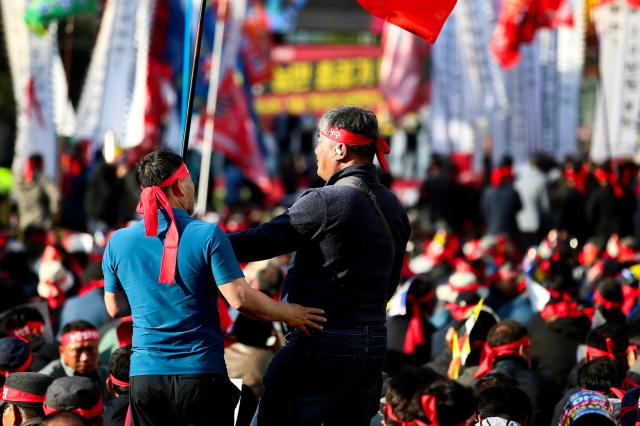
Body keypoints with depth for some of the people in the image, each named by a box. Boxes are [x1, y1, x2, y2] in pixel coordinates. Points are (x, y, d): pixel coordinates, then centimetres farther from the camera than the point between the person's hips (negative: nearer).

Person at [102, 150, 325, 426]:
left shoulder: (118, 242, 3)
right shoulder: (207, 235, -9)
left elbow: (114, 308, 14)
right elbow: (240, 298, -13)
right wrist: (289, 314, 2)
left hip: (144, 376, 3)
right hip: (200, 374, -3)